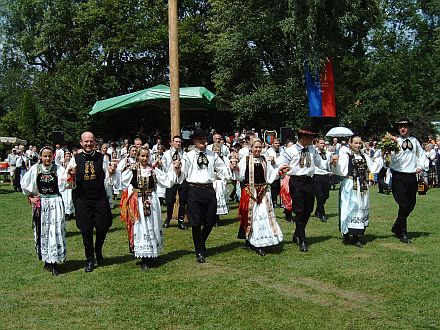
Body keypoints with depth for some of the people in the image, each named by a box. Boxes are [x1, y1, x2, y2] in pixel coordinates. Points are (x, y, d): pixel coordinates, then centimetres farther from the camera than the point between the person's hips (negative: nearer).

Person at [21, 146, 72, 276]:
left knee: (56, 231, -4)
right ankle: (47, 259, 22)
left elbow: (65, 185, -10)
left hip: (55, 203, -2)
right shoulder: (35, 169, 1)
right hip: (40, 204, 2)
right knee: (42, 232, 7)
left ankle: (54, 262, 2)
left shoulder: (58, 169, -2)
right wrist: (30, 197, 3)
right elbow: (25, 185, 11)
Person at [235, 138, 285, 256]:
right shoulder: (245, 160, -1)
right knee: (250, 215, 2)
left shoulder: (265, 160, 9)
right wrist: (235, 169, -21)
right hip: (249, 192, -2)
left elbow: (270, 176, 10)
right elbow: (240, 177, -4)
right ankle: (249, 240, 18)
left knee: (263, 215, -3)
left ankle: (259, 244, 2)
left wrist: (279, 169, -1)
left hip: (263, 192, 3)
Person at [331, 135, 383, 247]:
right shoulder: (345, 156, -5)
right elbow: (340, 171, -13)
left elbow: (373, 168, 14)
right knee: (349, 209, -4)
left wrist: (380, 158, 14)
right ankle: (346, 235, 8)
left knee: (361, 209, 6)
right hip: (349, 186, -5)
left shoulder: (365, 156, 12)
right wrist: (335, 163, -31)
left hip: (363, 187, 5)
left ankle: (356, 237, 12)